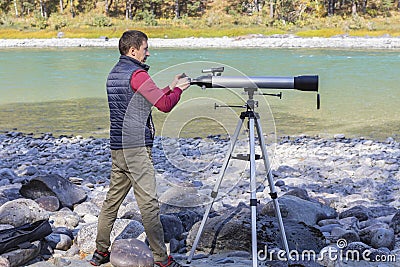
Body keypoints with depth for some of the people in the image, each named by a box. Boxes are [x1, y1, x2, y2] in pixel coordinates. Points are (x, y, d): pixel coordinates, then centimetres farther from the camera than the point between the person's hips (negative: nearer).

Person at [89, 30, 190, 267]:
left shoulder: (114, 73, 16)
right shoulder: (137, 74, -13)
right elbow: (165, 105, -15)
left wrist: (170, 87, 19)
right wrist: (179, 89, 3)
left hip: (117, 146, 10)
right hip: (136, 147, -9)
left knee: (113, 199, 14)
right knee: (149, 202, -6)